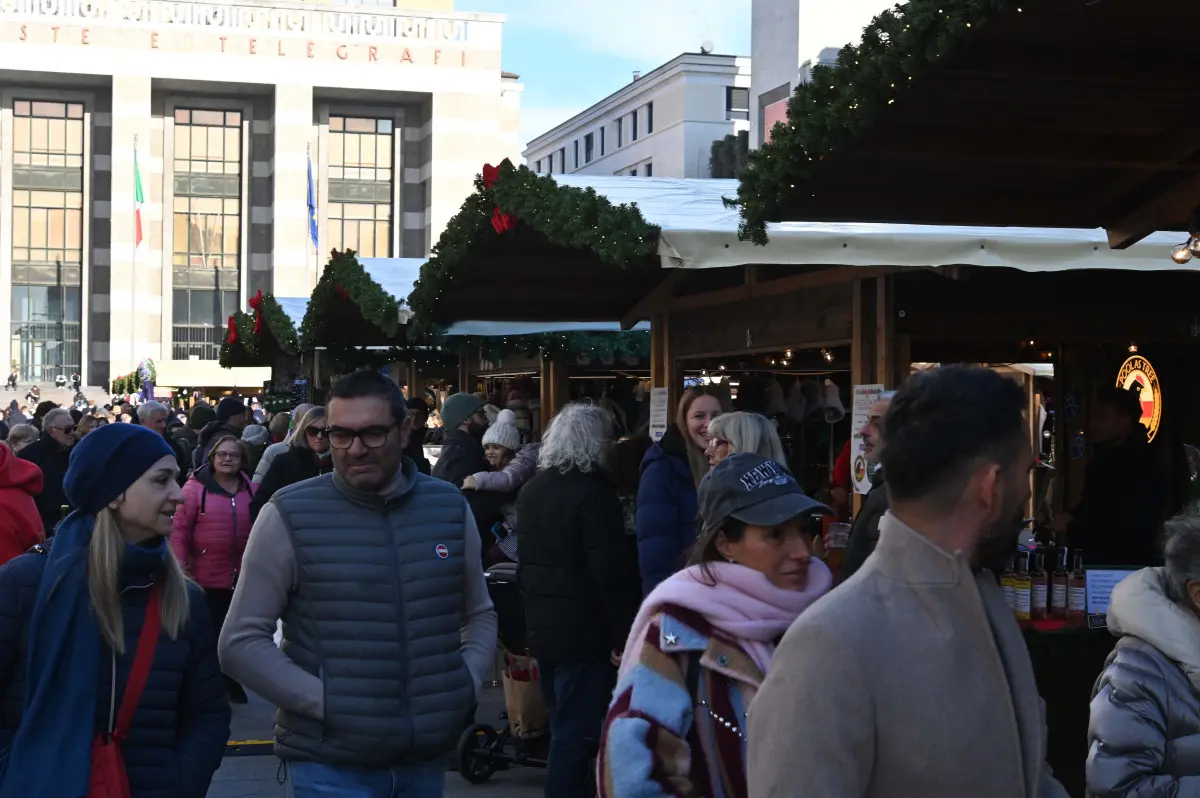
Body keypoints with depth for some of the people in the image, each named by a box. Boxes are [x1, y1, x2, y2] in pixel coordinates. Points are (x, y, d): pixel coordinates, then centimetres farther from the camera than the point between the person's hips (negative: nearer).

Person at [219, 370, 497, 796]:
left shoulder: (450, 508, 4)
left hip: (426, 754, 4)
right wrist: (323, 701, -15)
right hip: (329, 761, -4)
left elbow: (479, 614, 17)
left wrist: (467, 681, 0)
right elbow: (242, 642, -6)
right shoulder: (290, 516, -7)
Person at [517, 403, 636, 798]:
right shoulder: (593, 491, -15)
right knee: (576, 733, -3)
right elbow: (608, 573, -18)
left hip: (541, 623, 8)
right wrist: (621, 636, -15)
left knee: (561, 725, 19)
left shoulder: (531, 489, 10)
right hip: (582, 628, -8)